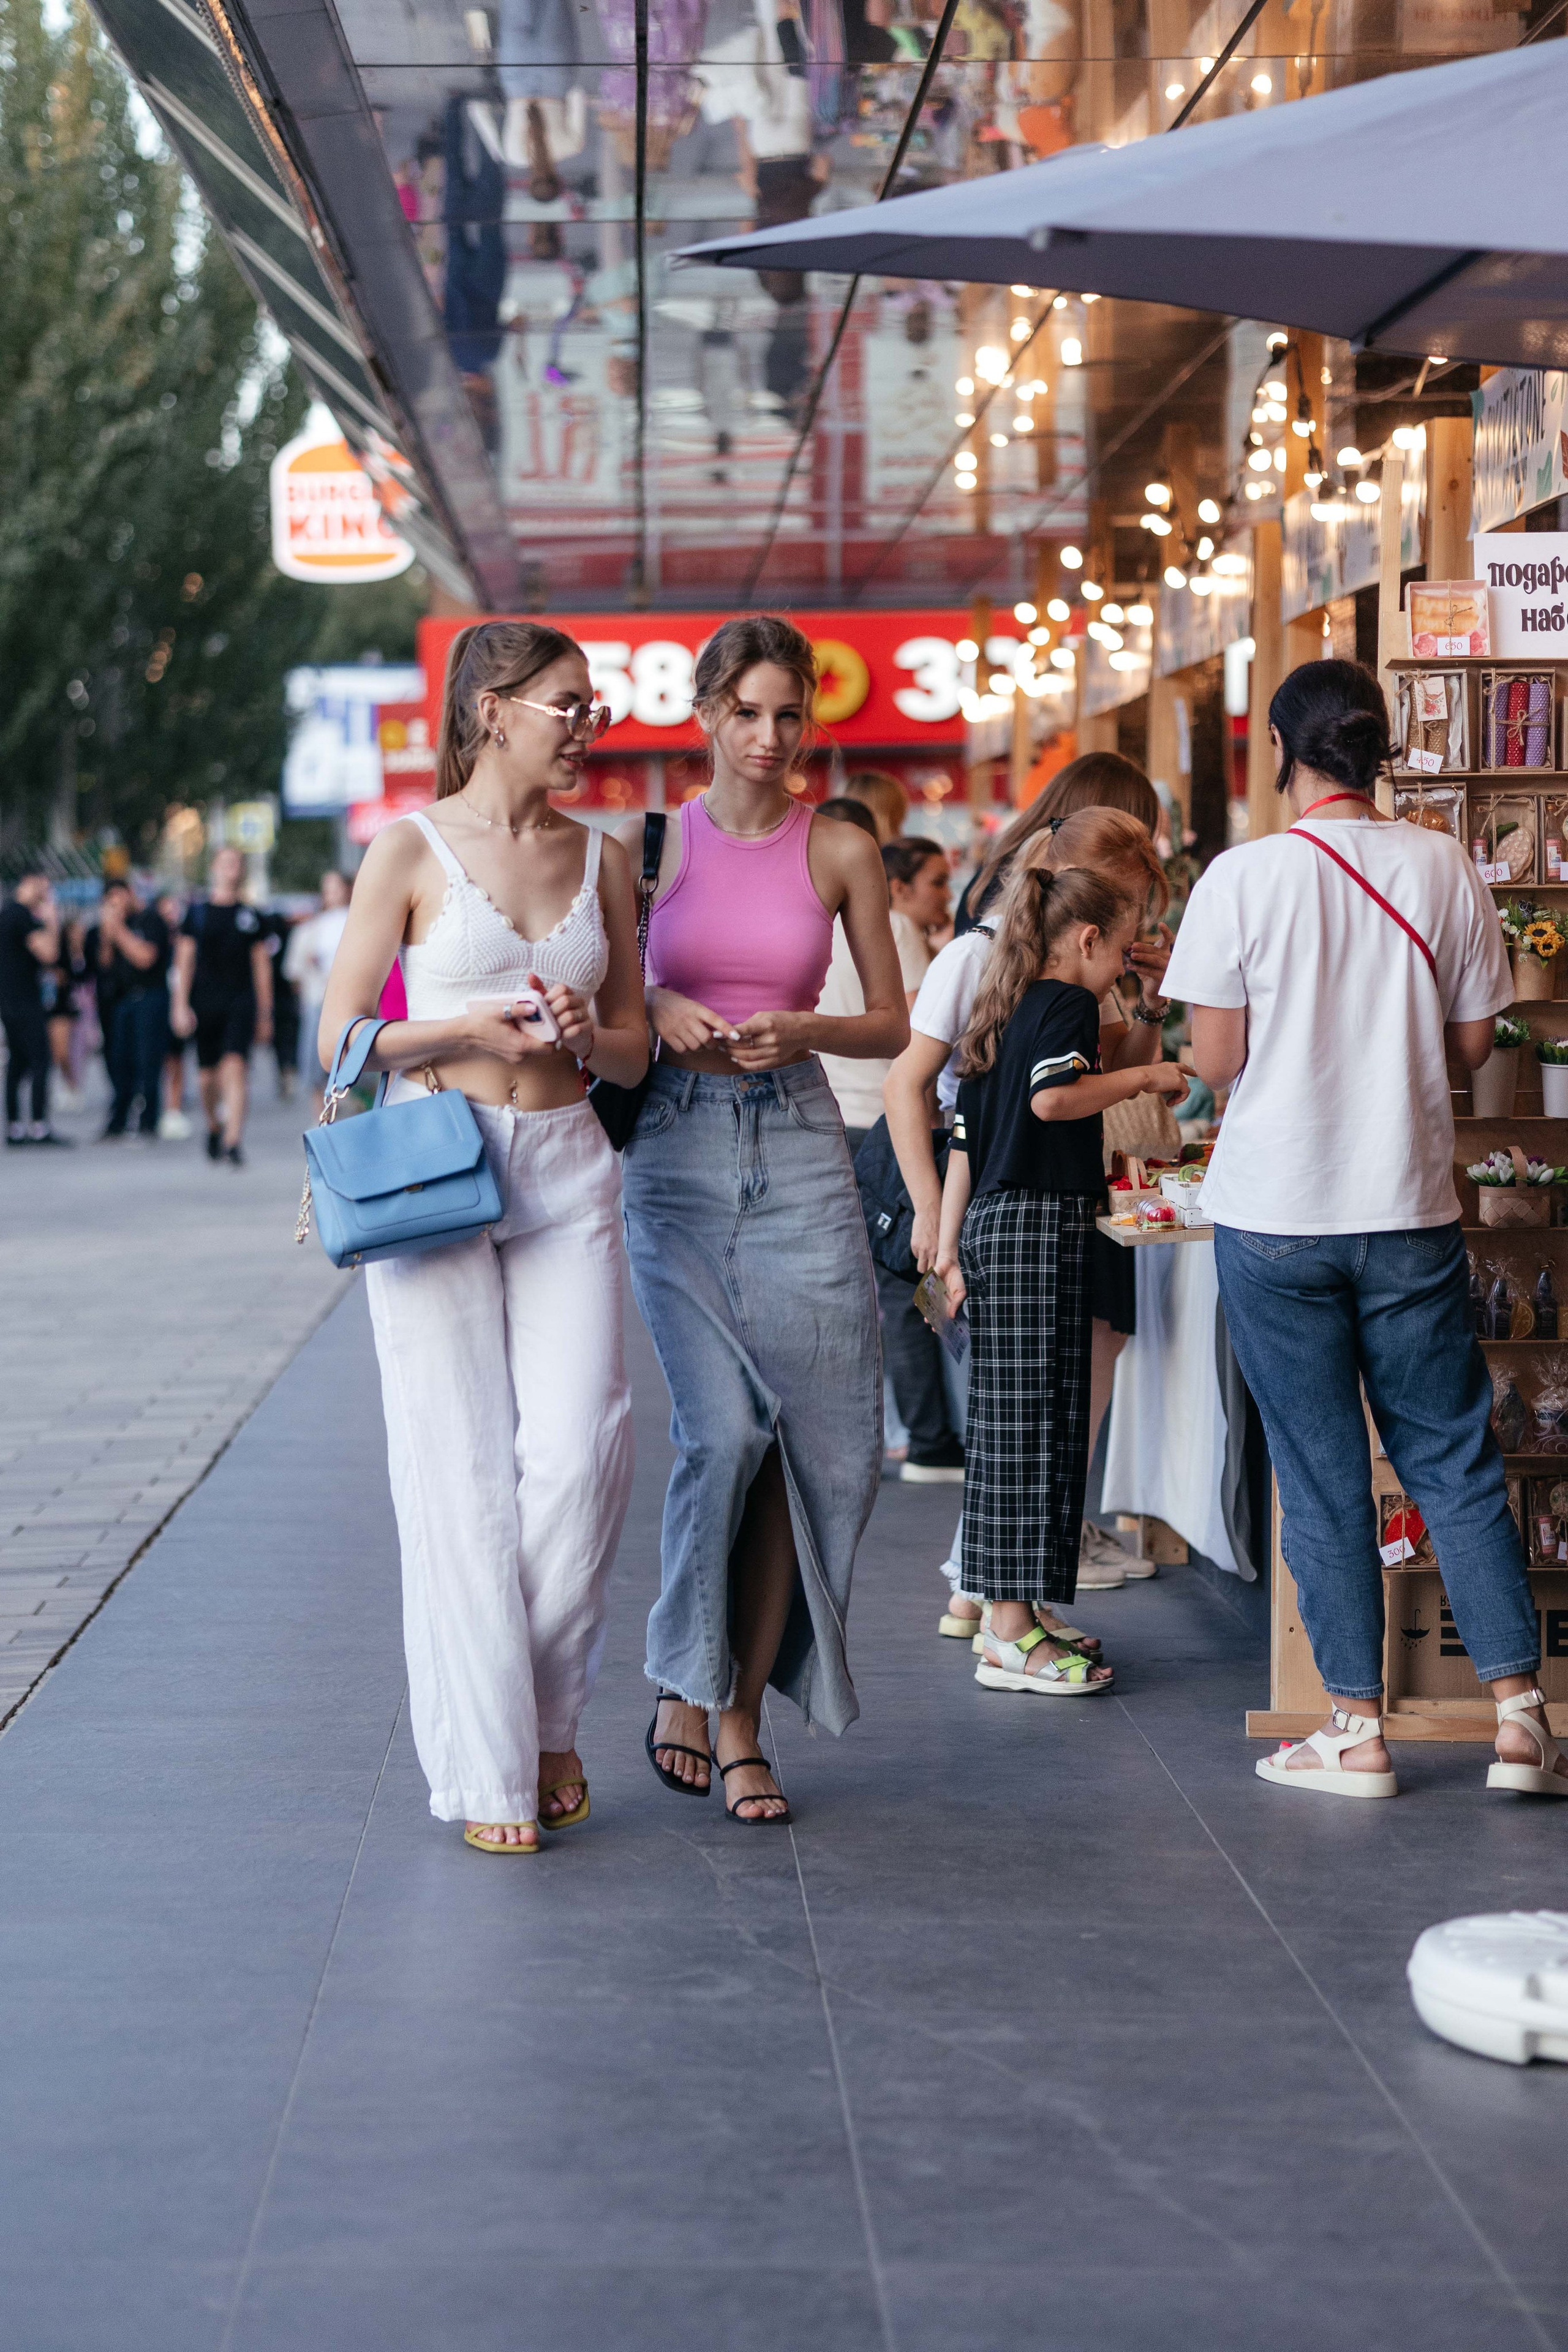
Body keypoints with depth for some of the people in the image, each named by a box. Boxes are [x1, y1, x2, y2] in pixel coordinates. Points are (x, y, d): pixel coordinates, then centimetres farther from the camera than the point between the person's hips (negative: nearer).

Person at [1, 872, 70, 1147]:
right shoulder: (23, 916, -14)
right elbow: (48, 954, -19)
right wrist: (52, 923, -8)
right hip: (25, 1003, -10)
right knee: (39, 1061, -8)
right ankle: (39, 1126, -11)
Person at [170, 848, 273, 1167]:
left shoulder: (251, 917, 9)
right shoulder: (198, 913, 7)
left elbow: (262, 967, 12)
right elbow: (184, 961, 5)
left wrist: (265, 1014, 11)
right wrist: (180, 1005, -4)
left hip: (241, 1000, -1)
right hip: (205, 1003, 1)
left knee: (235, 1066, -17)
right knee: (207, 1075, 6)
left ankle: (233, 1141, -22)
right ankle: (215, 1127, 34)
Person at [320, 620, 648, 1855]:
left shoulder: (599, 857, 11)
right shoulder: (412, 850, -1)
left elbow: (634, 1049, 14)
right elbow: (340, 1037, 0)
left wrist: (585, 1037, -7)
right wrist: (467, 1027, -14)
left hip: (567, 1168, 3)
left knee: (580, 1453, -8)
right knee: (463, 1466, -2)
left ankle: (551, 1719, 14)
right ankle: (484, 1766, 7)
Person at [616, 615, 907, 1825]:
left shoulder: (842, 851, 5)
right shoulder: (653, 840, 4)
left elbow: (893, 1023, 9)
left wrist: (801, 1030, -10)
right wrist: (660, 1013, -11)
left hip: (801, 1155, 1)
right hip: (676, 1149, -1)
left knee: (811, 1438, -2)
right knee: (723, 1427, -13)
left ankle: (740, 1713, 10)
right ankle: (686, 1684, 7)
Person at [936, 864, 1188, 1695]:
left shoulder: (997, 1016, 19)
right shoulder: (1067, 1005, -8)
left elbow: (965, 1140, 20)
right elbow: (1051, 1096, -26)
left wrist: (950, 1246, 22)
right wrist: (1142, 1077, -13)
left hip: (992, 1222, 9)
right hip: (1043, 1224, -9)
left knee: (1007, 1425, 13)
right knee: (1035, 1424, -8)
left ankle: (1008, 1618, 19)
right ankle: (1012, 1636, -7)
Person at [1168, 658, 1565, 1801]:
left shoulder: (1244, 876, -9)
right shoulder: (1443, 865, -1)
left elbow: (1215, 1057, -8)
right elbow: (1473, 1038, 5)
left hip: (1276, 1218, -2)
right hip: (1411, 1209, 2)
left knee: (1322, 1477, 6)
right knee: (1458, 1462, 10)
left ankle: (1359, 1729, 9)